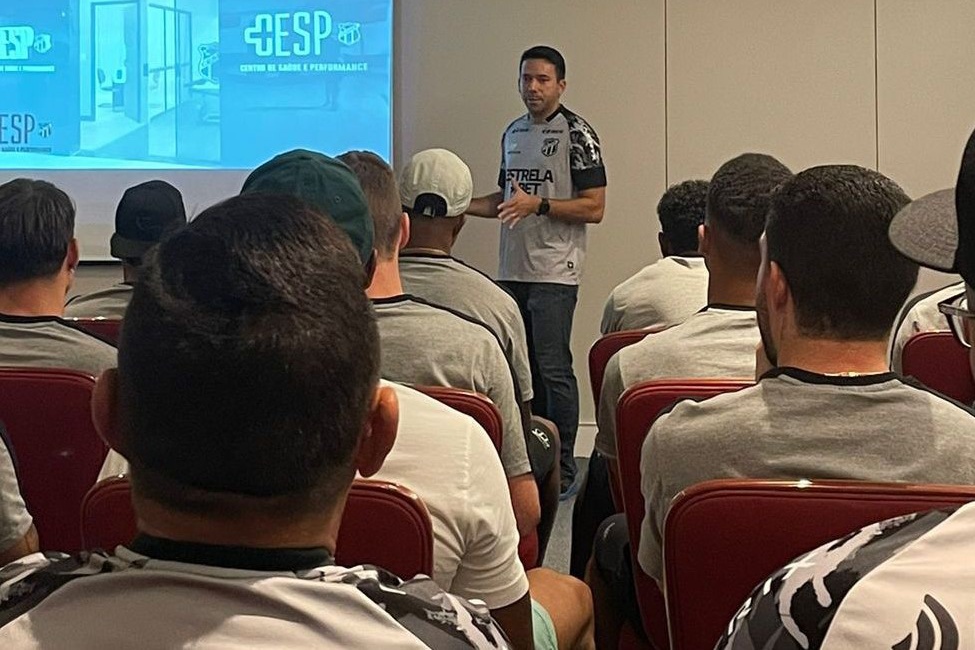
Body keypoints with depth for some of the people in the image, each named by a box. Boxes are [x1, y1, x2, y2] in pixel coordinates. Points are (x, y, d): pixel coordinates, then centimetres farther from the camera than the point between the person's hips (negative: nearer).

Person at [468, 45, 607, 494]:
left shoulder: (577, 133, -6)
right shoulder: (513, 132, 17)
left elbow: (594, 207, -11)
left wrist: (538, 204, -21)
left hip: (554, 274, -7)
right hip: (511, 271, 8)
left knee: (553, 369, -8)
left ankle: (562, 470, 0)